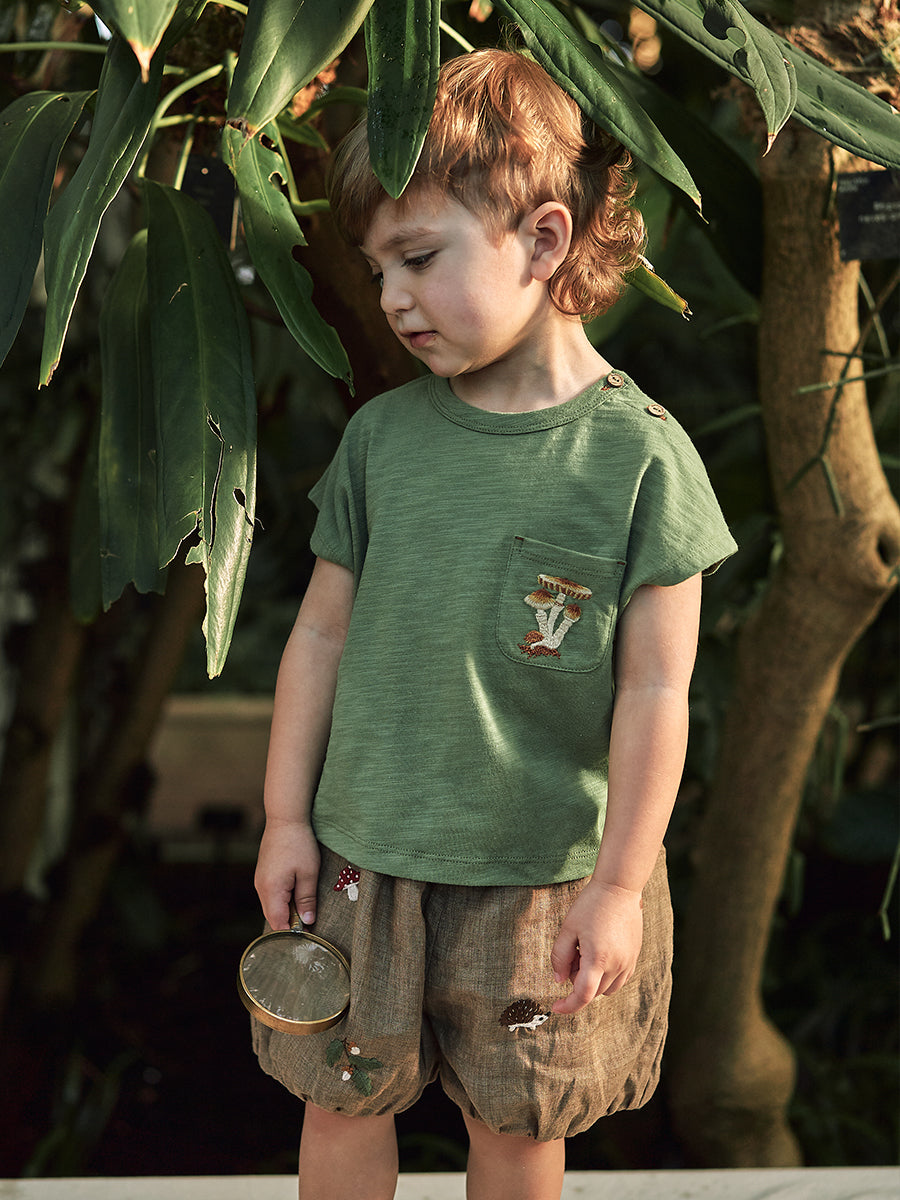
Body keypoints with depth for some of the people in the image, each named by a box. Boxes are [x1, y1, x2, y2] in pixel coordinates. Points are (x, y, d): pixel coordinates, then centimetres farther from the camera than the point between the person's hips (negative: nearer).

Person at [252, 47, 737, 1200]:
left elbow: (656, 692, -10)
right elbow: (323, 634, 6)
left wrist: (618, 886, -9)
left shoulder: (639, 452, -13)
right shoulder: (381, 435, -2)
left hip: (544, 871, -3)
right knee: (343, 1100, 12)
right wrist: (287, 816, 7)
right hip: (366, 853, 3)